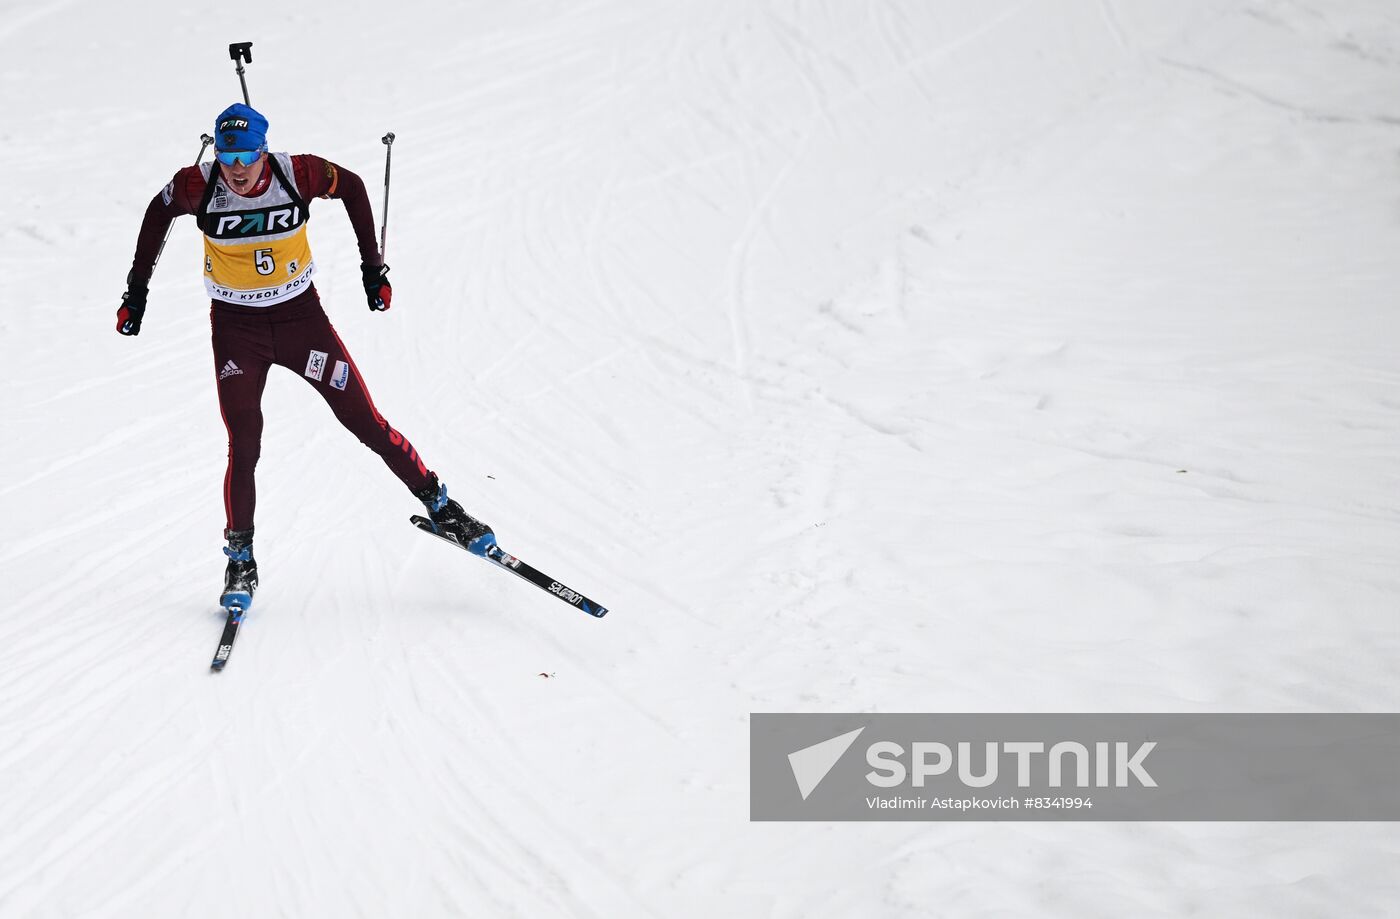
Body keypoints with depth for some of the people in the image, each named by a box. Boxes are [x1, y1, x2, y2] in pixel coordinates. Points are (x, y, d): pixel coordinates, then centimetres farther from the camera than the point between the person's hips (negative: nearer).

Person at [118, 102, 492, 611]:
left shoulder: (298, 174, -19)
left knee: (365, 421, 0)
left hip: (300, 315, 0)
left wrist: (372, 266, 5)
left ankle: (439, 506, 16)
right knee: (243, 447, -9)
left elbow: (352, 187, 1)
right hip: (236, 326, 0)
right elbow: (159, 213, 4)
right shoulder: (198, 185, -18)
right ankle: (240, 559, 8)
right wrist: (137, 288, 7)